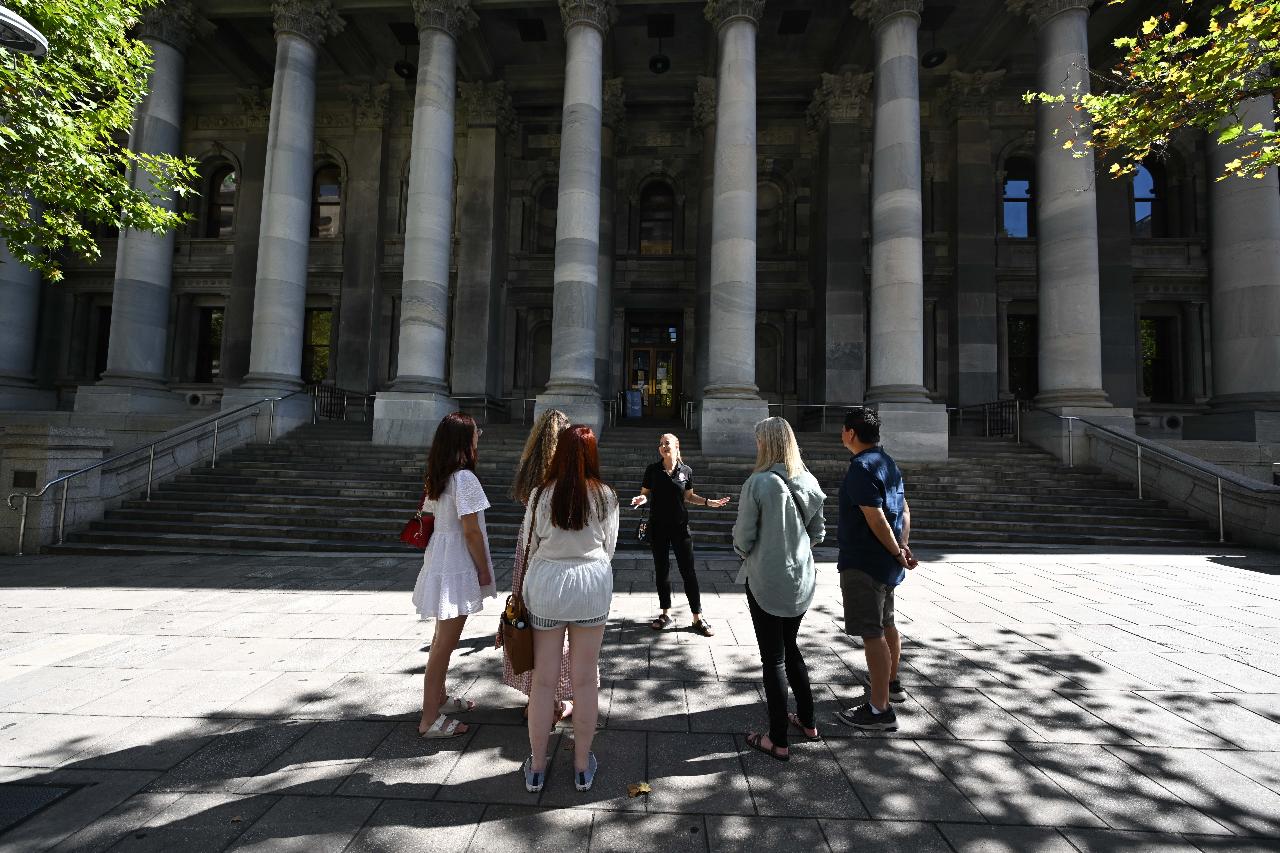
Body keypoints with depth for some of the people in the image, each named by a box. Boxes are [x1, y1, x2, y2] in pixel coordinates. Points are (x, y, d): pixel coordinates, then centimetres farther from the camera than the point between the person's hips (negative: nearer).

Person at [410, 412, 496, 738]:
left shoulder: (436, 478, 7)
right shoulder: (464, 477, -20)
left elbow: (430, 516, 12)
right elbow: (471, 531, -20)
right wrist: (484, 571, -10)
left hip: (439, 560, 9)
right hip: (458, 565, -9)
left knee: (443, 638, 22)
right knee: (445, 642, 0)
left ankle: (439, 697, 38)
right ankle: (430, 719, 11)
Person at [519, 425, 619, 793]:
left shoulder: (542, 494, -10)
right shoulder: (605, 496, -9)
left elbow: (530, 545, -3)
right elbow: (609, 547, 1)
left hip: (546, 584, 0)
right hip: (592, 585, 0)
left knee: (543, 679, 12)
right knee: (586, 678, 13)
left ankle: (536, 768, 27)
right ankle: (583, 766, 28)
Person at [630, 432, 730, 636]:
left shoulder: (686, 471, -1)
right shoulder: (652, 470, -2)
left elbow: (689, 496, 10)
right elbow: (645, 493, 4)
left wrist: (709, 502, -3)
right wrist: (642, 499, -19)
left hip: (680, 527, -1)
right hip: (658, 527, 1)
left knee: (688, 571, 1)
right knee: (661, 570, 10)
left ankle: (698, 617, 11)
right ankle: (666, 613, 25)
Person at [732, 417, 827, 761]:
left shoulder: (758, 483, -19)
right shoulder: (809, 483, -1)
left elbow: (743, 536, -13)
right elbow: (818, 532, 7)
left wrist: (744, 552, 7)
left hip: (766, 581, -6)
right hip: (801, 580, 6)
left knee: (774, 658, 7)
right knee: (790, 648, 24)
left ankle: (778, 741, 19)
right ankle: (807, 721, 37)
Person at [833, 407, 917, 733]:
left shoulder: (862, 467, -19)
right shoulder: (888, 463, 12)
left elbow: (876, 518, -23)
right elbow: (904, 510, 12)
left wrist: (897, 552, -12)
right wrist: (902, 546, 4)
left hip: (863, 564, -10)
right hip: (885, 562, 10)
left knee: (872, 633, -4)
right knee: (886, 624, 23)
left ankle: (880, 710, 3)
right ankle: (891, 683, 41)